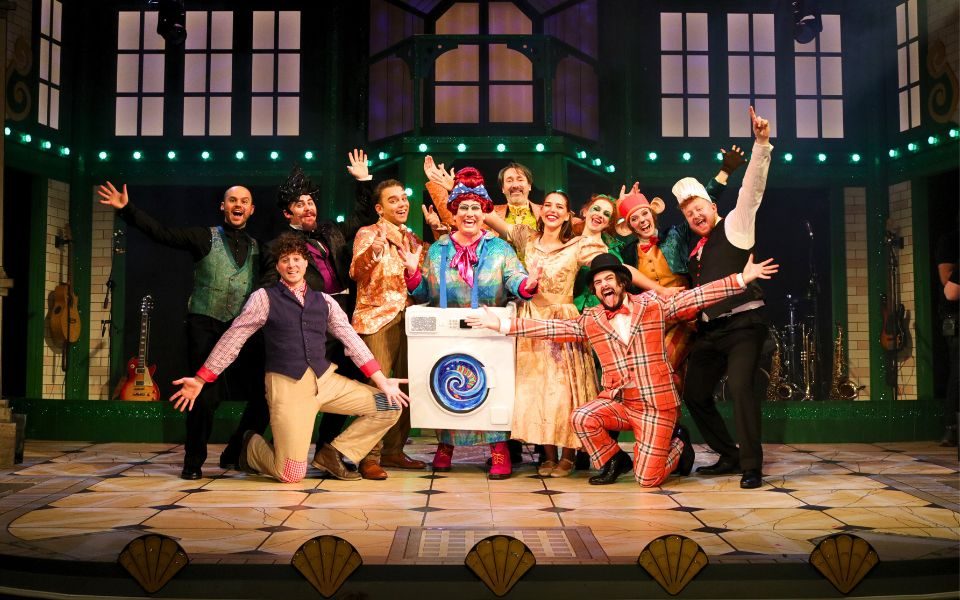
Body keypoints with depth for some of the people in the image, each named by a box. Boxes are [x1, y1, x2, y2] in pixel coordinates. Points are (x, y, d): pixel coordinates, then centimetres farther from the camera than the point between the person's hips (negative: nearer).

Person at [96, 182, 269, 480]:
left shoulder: (258, 248, 13)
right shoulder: (204, 238, 5)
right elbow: (161, 232, -4)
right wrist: (127, 209, -13)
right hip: (206, 327, -3)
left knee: (263, 395, 0)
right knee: (206, 396, -6)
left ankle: (234, 453, 19)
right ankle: (194, 461, 14)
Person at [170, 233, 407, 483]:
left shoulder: (324, 301, 13)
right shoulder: (264, 297, 2)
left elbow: (351, 340, 11)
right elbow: (232, 338, 2)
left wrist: (382, 381, 4)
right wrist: (199, 380, -1)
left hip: (325, 378, 5)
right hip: (287, 383, -5)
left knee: (389, 405, -4)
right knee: (292, 474, -12)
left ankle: (332, 455, 8)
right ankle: (252, 446, 23)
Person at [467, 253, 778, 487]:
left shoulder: (653, 306, -1)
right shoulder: (589, 321, 5)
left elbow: (694, 297, -5)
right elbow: (552, 327, 4)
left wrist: (742, 279, -13)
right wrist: (501, 324, -1)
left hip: (657, 403, -3)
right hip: (617, 400, 3)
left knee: (648, 479, -9)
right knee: (582, 418, -25)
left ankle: (678, 443, 26)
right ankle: (614, 461, 6)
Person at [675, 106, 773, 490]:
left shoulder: (734, 226, 1)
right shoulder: (695, 252, 19)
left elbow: (752, 189, -13)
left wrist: (761, 144, -24)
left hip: (743, 324, -8)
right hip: (709, 330, 8)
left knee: (740, 386, -24)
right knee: (694, 394, 11)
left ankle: (752, 467, -12)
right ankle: (729, 455, 27)